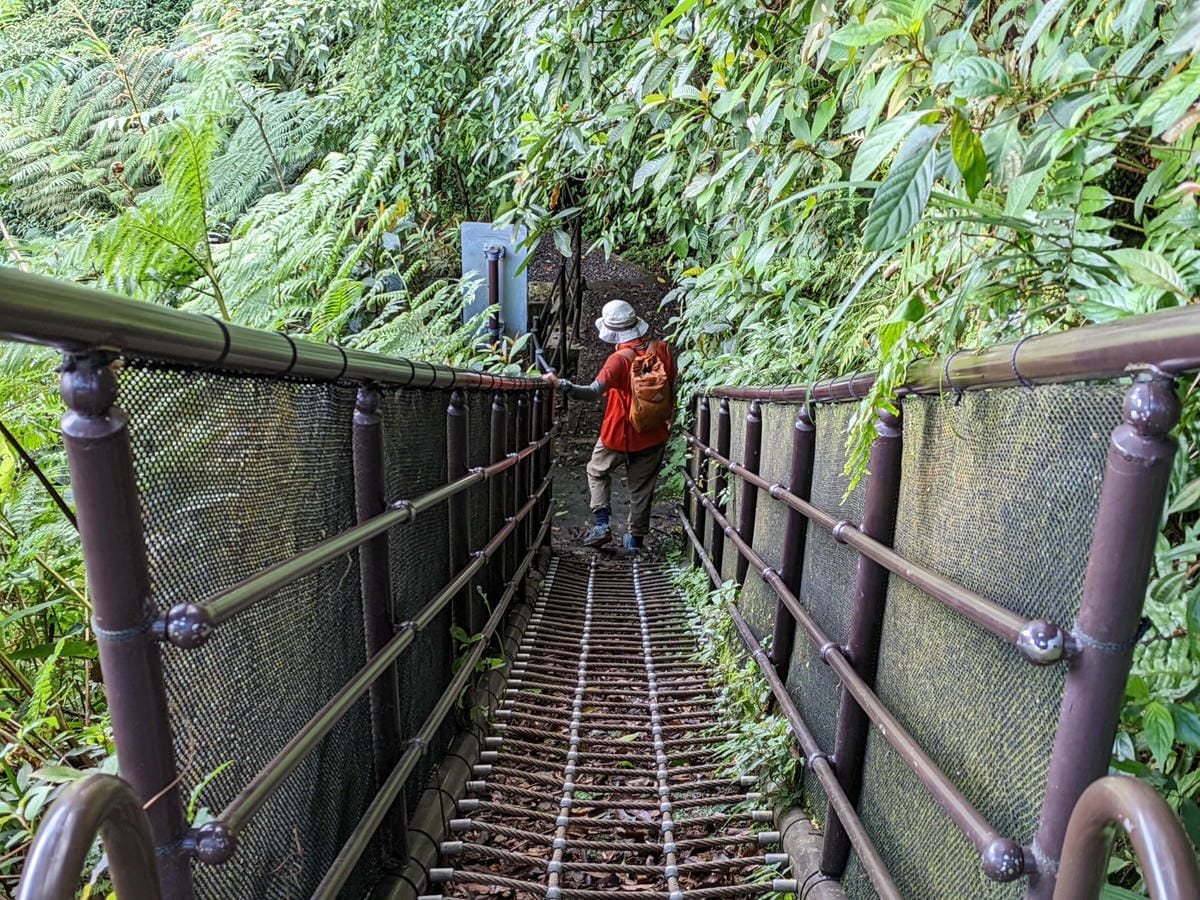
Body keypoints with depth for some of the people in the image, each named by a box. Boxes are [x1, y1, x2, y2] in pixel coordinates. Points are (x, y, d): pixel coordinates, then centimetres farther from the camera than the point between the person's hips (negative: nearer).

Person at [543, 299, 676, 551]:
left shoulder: (620, 359, -24)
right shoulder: (662, 350, -6)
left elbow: (595, 391, -37)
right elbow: (672, 389, 7)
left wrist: (560, 383, -40)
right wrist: (668, 421, 20)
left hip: (620, 435, -4)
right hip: (653, 435, 4)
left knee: (597, 472, 21)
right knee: (642, 487, 16)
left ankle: (602, 525, 9)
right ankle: (636, 538, 25)